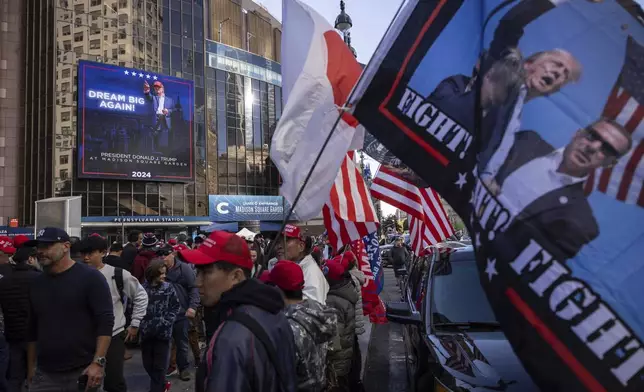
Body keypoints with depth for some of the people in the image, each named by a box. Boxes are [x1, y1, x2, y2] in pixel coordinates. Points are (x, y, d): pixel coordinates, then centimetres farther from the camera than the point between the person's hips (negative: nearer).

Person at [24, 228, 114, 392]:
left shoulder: (90, 277, -9)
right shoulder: (36, 283, 9)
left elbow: (105, 322, -14)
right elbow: (32, 329, 15)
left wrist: (98, 362, -20)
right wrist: (30, 368, 13)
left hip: (84, 372, -4)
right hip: (44, 374, 5)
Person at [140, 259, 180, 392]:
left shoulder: (168, 287, -4)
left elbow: (176, 306, 2)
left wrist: (167, 321, -8)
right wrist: (140, 324, -9)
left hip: (163, 332, -1)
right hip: (146, 332, 2)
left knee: (159, 365, 4)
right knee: (148, 364, 15)